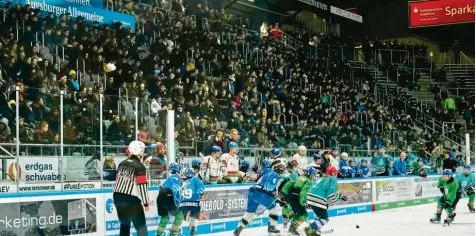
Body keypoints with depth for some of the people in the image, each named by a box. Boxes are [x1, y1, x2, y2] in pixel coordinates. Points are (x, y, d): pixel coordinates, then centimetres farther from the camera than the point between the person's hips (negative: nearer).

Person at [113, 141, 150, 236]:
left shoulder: (122, 163, 10)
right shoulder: (140, 167, -12)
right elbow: (142, 186, -16)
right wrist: (146, 203, -9)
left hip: (117, 197, 7)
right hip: (131, 199, -7)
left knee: (125, 223, 22)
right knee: (141, 226, -1)